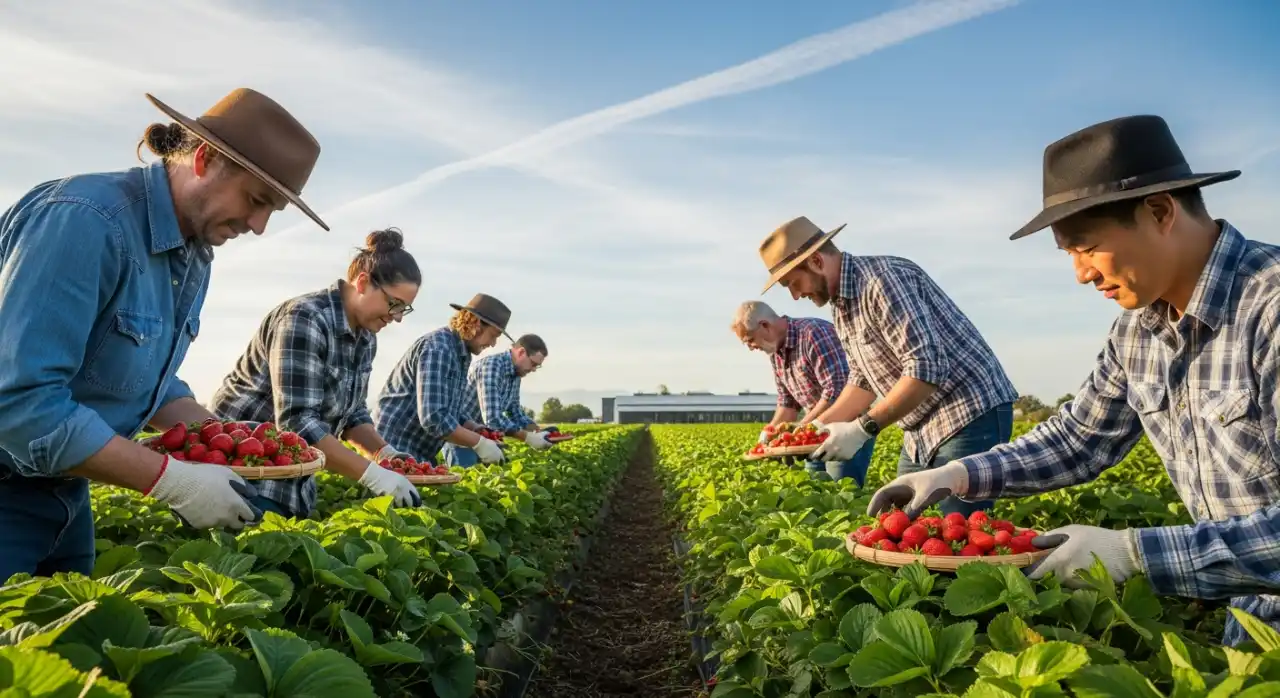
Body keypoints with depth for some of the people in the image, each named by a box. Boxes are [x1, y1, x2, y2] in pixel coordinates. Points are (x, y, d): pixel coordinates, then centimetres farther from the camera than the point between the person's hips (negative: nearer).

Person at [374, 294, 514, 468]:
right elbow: (433, 418, -29)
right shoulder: (437, 348, -21)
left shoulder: (461, 353, 10)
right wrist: (479, 442, -21)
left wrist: (475, 428, -1)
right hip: (395, 449, -9)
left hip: (420, 453, 10)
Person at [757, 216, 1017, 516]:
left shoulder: (884, 279, -21)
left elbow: (927, 368, -28)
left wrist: (862, 428, -26)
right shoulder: (842, 305, 9)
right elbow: (864, 379, 15)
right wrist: (819, 426, 4)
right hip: (923, 431, 9)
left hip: (972, 414, -9)